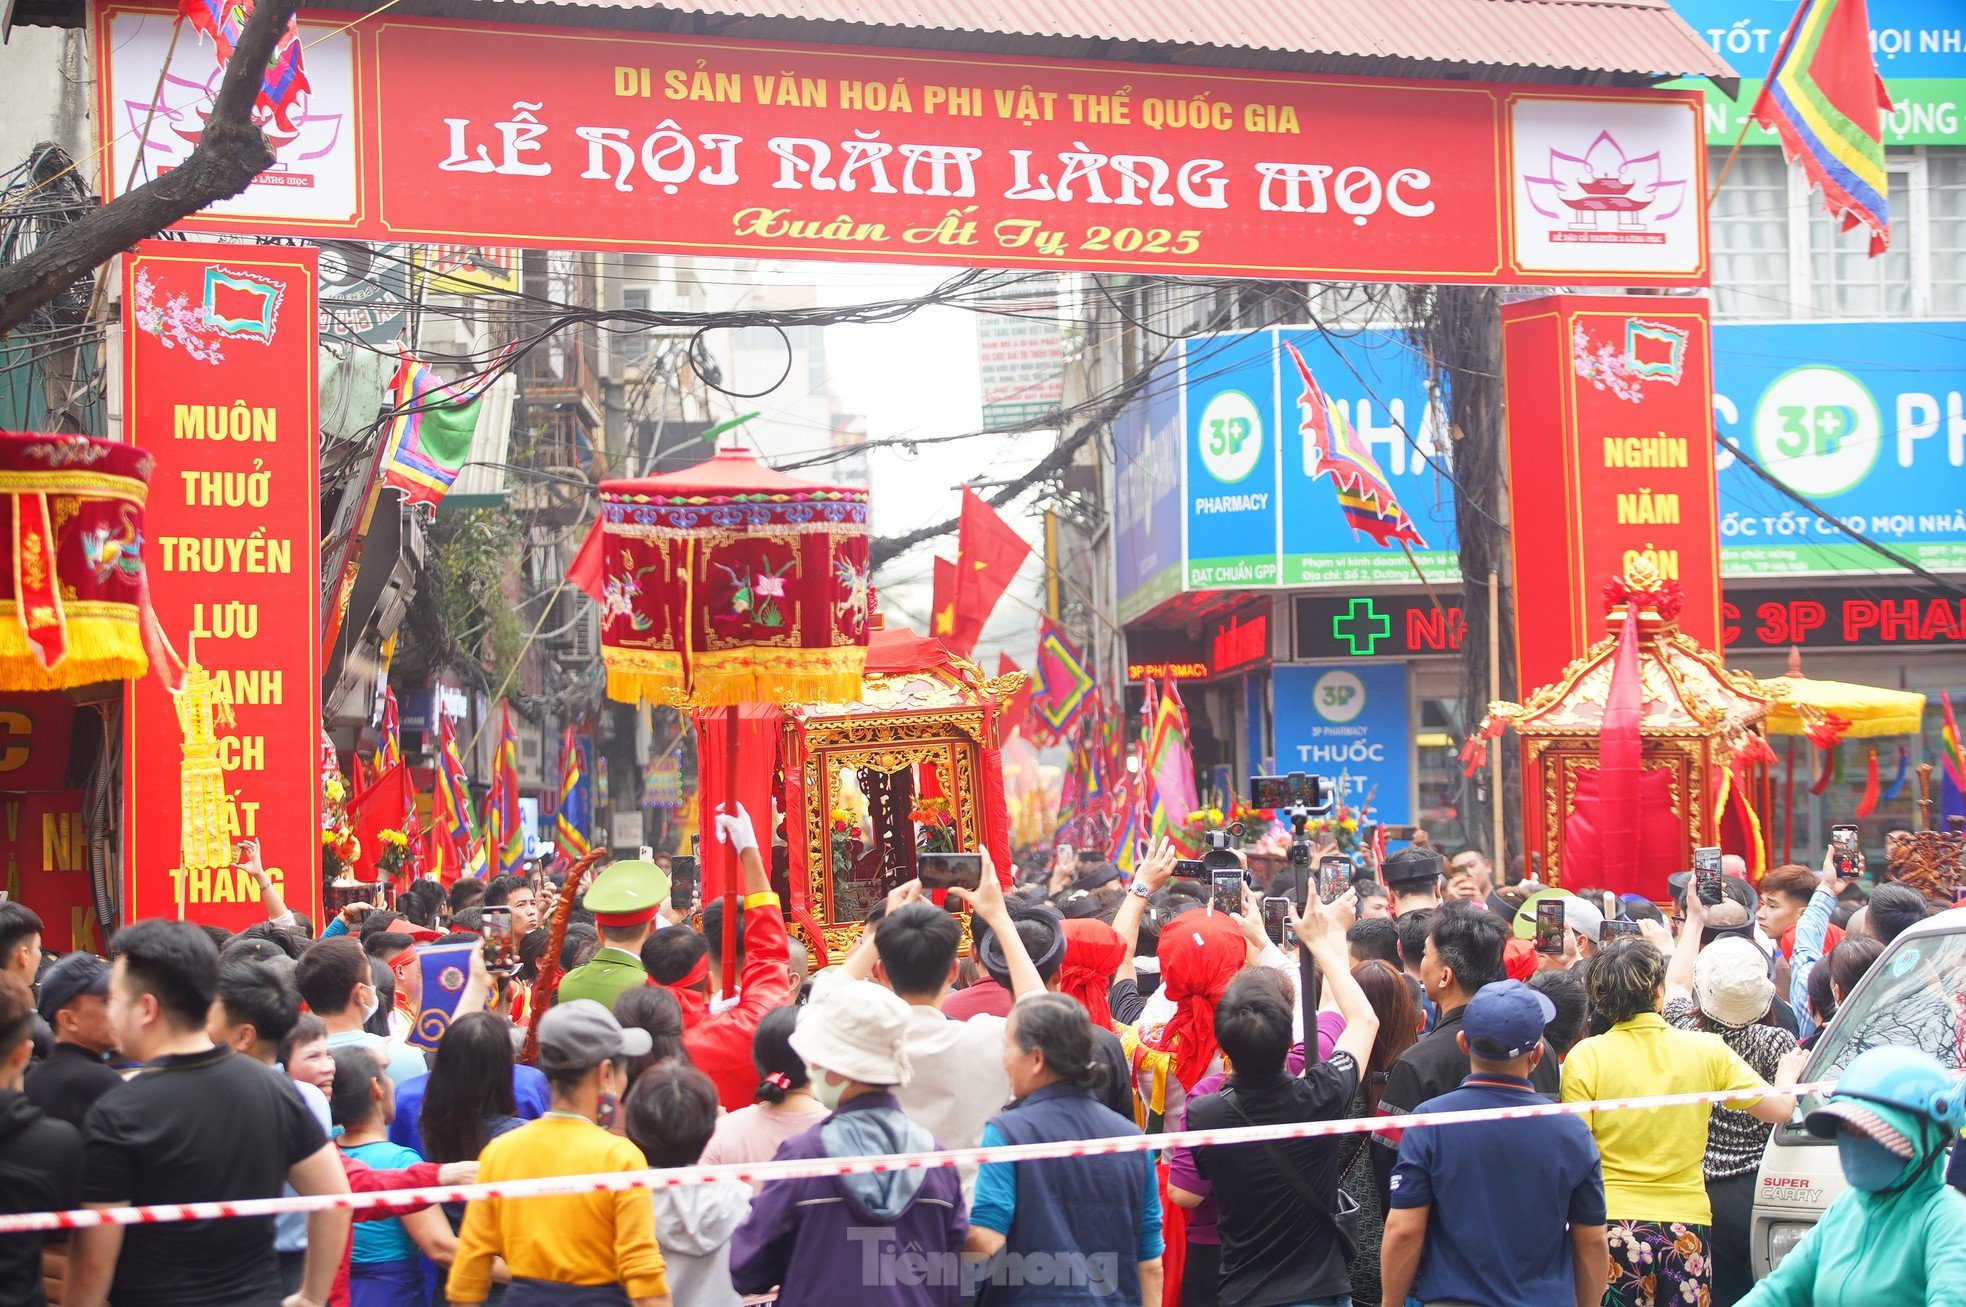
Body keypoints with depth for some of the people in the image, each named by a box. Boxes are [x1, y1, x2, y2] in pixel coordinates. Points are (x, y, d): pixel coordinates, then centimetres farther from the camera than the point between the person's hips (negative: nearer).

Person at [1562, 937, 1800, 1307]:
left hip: (1613, 1223, -2)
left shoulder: (1585, 1057, -5)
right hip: (1688, 1223, 2)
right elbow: (1779, 1109, 5)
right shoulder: (1707, 1050, 0)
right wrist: (1788, 1072, 27)